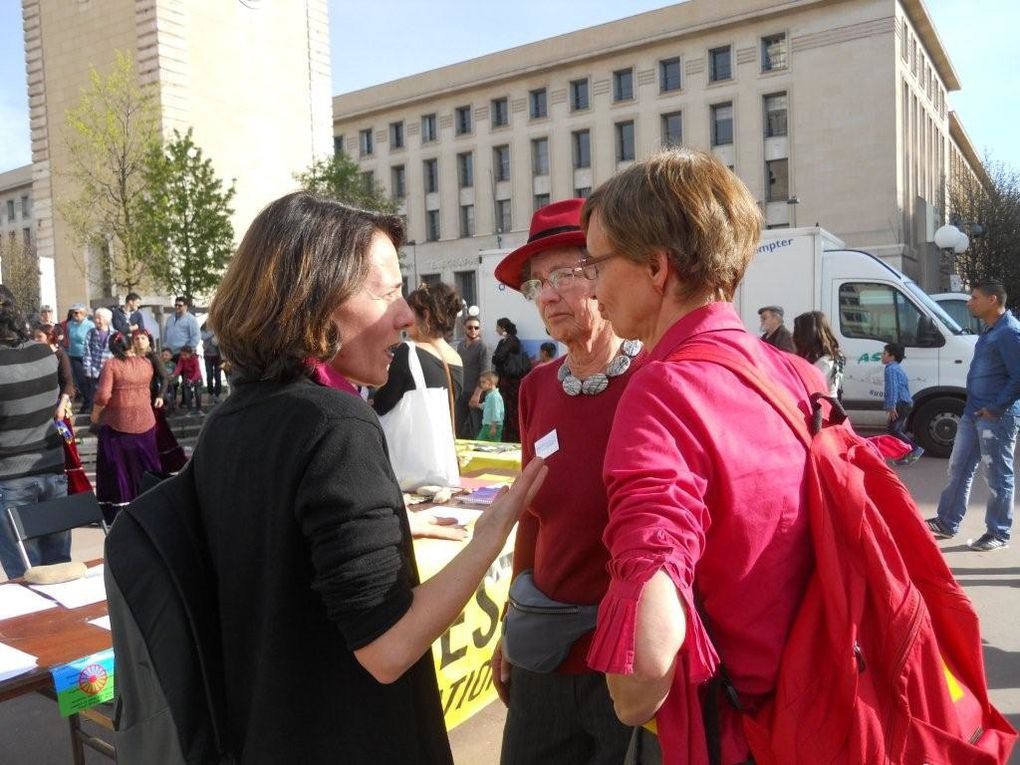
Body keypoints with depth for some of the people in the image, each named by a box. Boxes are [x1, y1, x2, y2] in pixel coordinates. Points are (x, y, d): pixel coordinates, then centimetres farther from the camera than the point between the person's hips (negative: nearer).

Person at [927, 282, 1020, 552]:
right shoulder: (990, 331, 15)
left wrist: (996, 408, -19)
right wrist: (974, 407, 15)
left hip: (997, 418, -10)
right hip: (973, 413, 10)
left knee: (998, 476, 2)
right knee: (958, 469, 14)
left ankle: (998, 534, 14)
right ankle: (946, 523, 24)